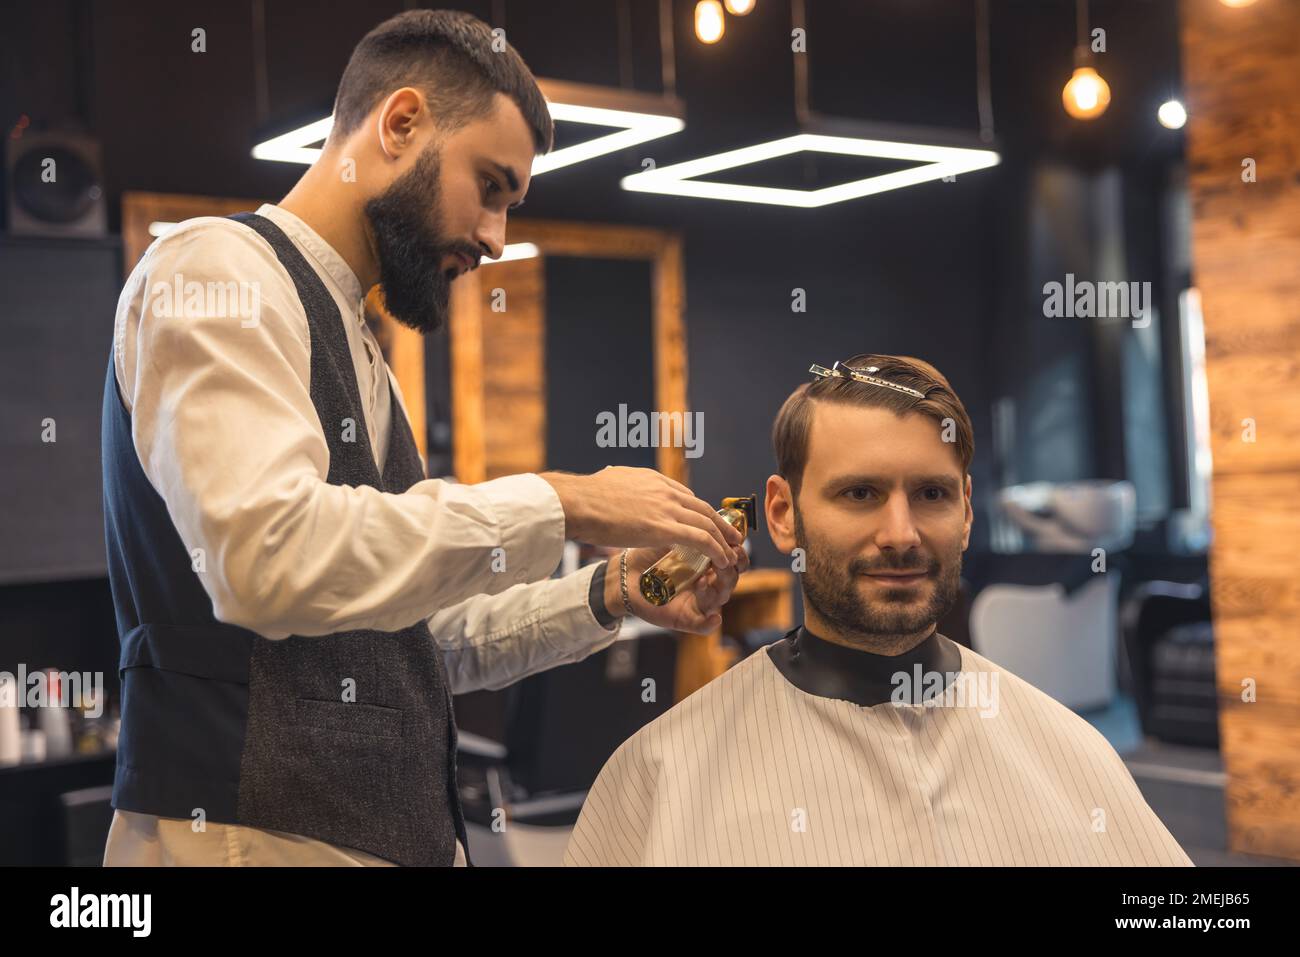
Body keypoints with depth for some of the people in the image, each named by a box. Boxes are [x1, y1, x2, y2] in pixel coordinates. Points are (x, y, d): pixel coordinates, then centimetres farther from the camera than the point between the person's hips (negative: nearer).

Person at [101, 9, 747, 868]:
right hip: (250, 832, -8)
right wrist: (559, 504, -19)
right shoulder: (219, 270, -8)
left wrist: (611, 595, 8)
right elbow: (271, 555, -25)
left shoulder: (356, 350, 18)